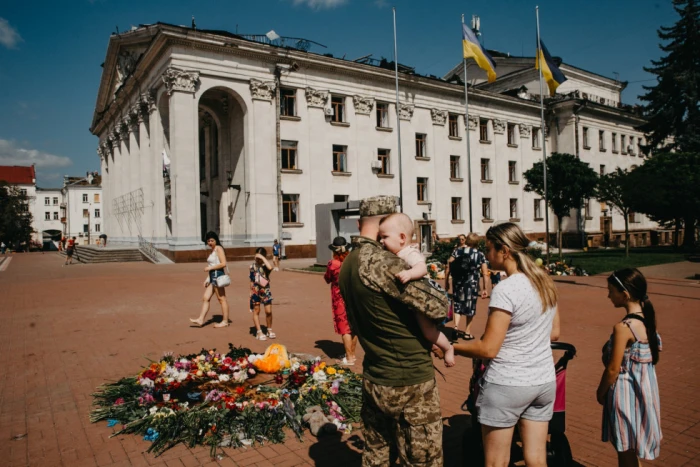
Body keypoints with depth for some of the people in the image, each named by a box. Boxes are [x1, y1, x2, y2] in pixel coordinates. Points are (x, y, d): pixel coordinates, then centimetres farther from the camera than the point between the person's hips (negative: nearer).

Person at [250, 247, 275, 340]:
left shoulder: (265, 266, -7)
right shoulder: (253, 266, 2)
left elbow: (270, 267, -34)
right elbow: (252, 280, 10)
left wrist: (263, 258, -25)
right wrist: (251, 291, 10)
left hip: (265, 290, -2)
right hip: (255, 291, 2)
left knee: (268, 311, -2)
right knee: (256, 311, 5)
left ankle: (269, 330, 17)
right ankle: (259, 332, 12)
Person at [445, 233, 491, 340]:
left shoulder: (457, 251, 0)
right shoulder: (480, 255, -2)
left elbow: (448, 267, -3)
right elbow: (485, 274, -7)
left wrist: (446, 281, 5)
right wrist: (485, 288, -1)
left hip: (458, 283, 1)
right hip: (472, 284, -1)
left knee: (458, 304, 16)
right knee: (470, 307, 12)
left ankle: (456, 326, -2)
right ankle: (467, 332, 19)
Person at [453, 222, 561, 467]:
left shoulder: (505, 289, -20)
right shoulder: (546, 281, 4)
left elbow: (488, 349, -19)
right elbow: (554, 333, 14)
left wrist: (450, 346, -7)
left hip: (507, 384, -7)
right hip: (544, 380, 8)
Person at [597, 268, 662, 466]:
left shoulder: (623, 327, -24)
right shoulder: (647, 319, -1)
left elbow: (613, 369, -20)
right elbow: (649, 357, 7)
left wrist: (600, 392, -3)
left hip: (626, 393, -8)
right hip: (645, 389, 8)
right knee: (631, 451, 24)